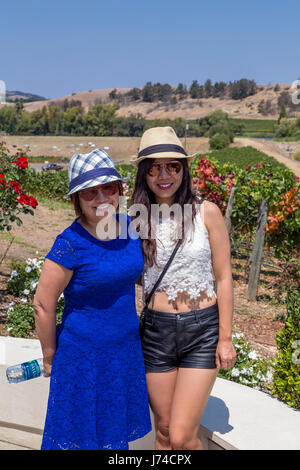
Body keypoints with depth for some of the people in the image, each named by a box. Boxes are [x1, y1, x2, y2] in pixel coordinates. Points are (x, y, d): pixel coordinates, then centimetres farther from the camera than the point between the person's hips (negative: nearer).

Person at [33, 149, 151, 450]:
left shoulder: (129, 226, -4)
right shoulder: (70, 244, -23)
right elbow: (43, 305, -16)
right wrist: (50, 358, -6)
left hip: (126, 349, 6)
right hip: (84, 354, -5)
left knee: (115, 433, 22)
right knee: (82, 436, 12)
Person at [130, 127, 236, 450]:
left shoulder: (206, 212, -7)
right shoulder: (136, 219, 0)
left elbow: (224, 278, -3)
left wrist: (225, 338, -4)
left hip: (203, 330, -2)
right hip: (156, 330, 3)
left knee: (182, 437, -4)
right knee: (164, 431, 15)